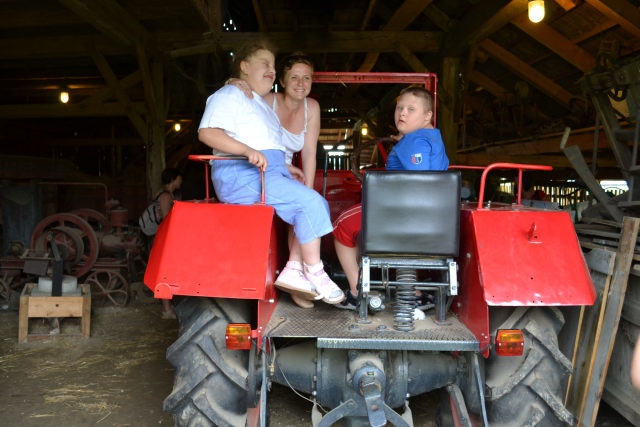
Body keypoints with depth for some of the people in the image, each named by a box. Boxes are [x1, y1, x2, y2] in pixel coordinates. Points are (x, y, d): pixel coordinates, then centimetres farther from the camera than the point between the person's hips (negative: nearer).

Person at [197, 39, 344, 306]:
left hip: (271, 173, 10)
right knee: (310, 202, -22)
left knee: (319, 205, -2)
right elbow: (207, 132, -17)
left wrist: (284, 167, 18)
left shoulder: (262, 105, 30)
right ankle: (314, 273, -13)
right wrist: (248, 151, -28)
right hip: (240, 175, -10)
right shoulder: (230, 94, -1)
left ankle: (293, 271, -9)